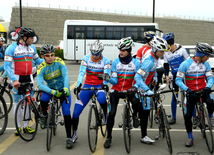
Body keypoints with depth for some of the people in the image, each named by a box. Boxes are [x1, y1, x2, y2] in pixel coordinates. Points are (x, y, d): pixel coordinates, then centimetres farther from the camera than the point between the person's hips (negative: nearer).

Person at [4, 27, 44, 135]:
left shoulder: (32, 48, 6)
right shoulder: (12, 48, -12)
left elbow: (37, 60, 19)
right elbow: (7, 66, -15)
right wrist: (14, 80, -26)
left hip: (28, 77, 5)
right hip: (17, 78, -5)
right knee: (17, 102, 4)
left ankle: (26, 126, 18)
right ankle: (18, 126, 15)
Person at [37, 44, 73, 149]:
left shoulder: (59, 62, -15)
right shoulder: (41, 68, -16)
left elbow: (65, 75, -23)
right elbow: (40, 84, -26)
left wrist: (65, 88, -41)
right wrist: (53, 92, -40)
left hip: (63, 89, 0)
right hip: (50, 89, 1)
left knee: (66, 113, -13)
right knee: (43, 99, -33)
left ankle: (69, 138, -4)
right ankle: (44, 115, 0)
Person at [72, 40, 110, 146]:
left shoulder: (105, 61, -6)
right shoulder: (86, 59, -4)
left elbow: (106, 74, -19)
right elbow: (81, 72, -16)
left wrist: (105, 84, -41)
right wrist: (78, 85, -33)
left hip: (99, 86, -2)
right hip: (87, 85, 2)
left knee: (101, 99, -39)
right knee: (76, 111, -5)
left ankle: (105, 113, -4)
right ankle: (74, 133, 16)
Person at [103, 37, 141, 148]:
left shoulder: (136, 63, -5)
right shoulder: (115, 62, -4)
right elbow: (115, 81, -7)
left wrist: (135, 87, -29)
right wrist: (108, 79, -30)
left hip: (129, 90, -1)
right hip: (116, 90, 1)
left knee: (136, 101, -33)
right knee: (112, 113, -10)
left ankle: (135, 115, 2)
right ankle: (109, 137, 8)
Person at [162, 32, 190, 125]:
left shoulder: (181, 50, -7)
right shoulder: (166, 53, 2)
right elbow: (166, 65, 7)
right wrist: (166, 76, -7)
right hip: (175, 76, 2)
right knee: (174, 96, 1)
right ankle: (173, 117, 11)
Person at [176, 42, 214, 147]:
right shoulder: (185, 64, -14)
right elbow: (178, 80, -15)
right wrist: (187, 89, -29)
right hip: (191, 93, -2)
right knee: (188, 116, -4)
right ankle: (190, 137, 17)